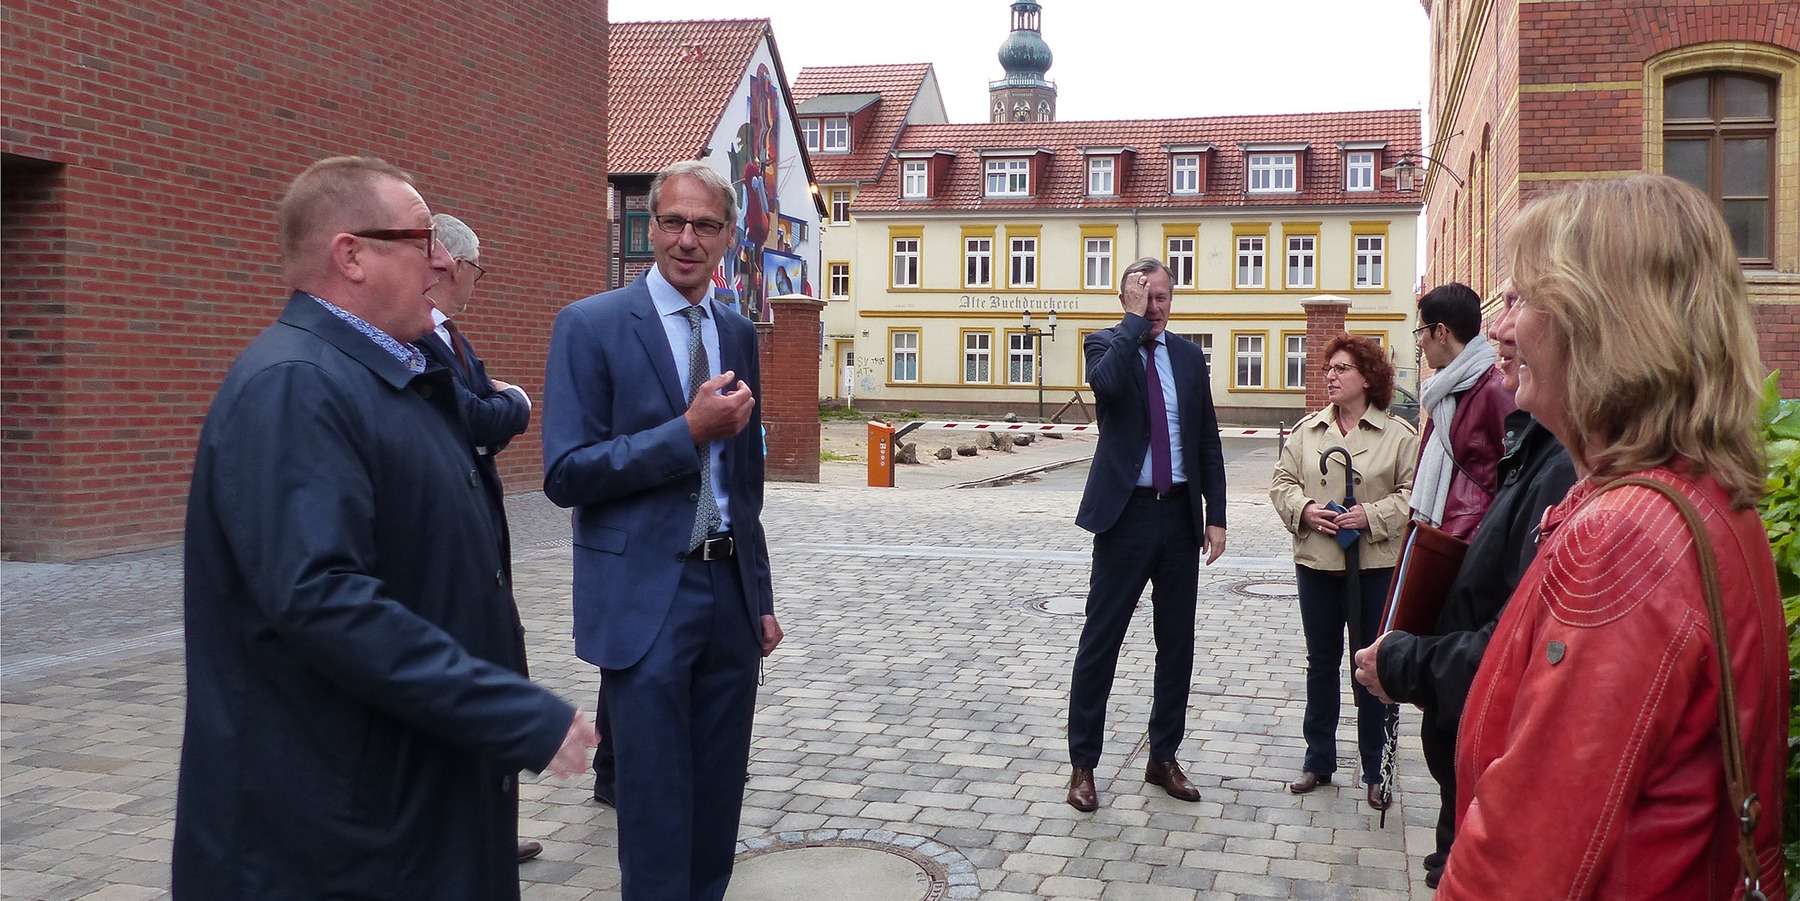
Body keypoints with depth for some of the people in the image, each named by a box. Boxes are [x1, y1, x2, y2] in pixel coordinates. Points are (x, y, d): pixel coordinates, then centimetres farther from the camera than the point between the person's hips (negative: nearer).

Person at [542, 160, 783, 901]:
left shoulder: (737, 333, 10)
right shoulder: (590, 325, -7)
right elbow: (566, 475, -14)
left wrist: (760, 595, 16)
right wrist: (690, 431, -20)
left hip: (729, 592, 5)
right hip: (646, 599, -5)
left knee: (719, 801, 15)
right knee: (657, 810, 3)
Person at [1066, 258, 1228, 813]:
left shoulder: (1189, 356, 10)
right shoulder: (1105, 345, -2)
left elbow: (1208, 441, 10)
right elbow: (1107, 381, -28)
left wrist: (1215, 515, 4)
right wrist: (1133, 321, -18)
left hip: (1180, 516, 5)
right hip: (1126, 515, -4)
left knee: (1177, 642, 11)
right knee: (1101, 640, 0)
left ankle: (1163, 757, 25)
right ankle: (1082, 763, 11)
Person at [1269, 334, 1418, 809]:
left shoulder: (1399, 435, -5)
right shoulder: (1305, 430, 6)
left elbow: (1414, 493, -7)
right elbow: (1282, 482, 7)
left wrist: (1372, 515, -19)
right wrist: (1305, 509, -12)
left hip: (1374, 565, -3)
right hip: (1316, 561, 4)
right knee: (1321, 662, 13)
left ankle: (1375, 770, 19)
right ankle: (1318, 760, 26)